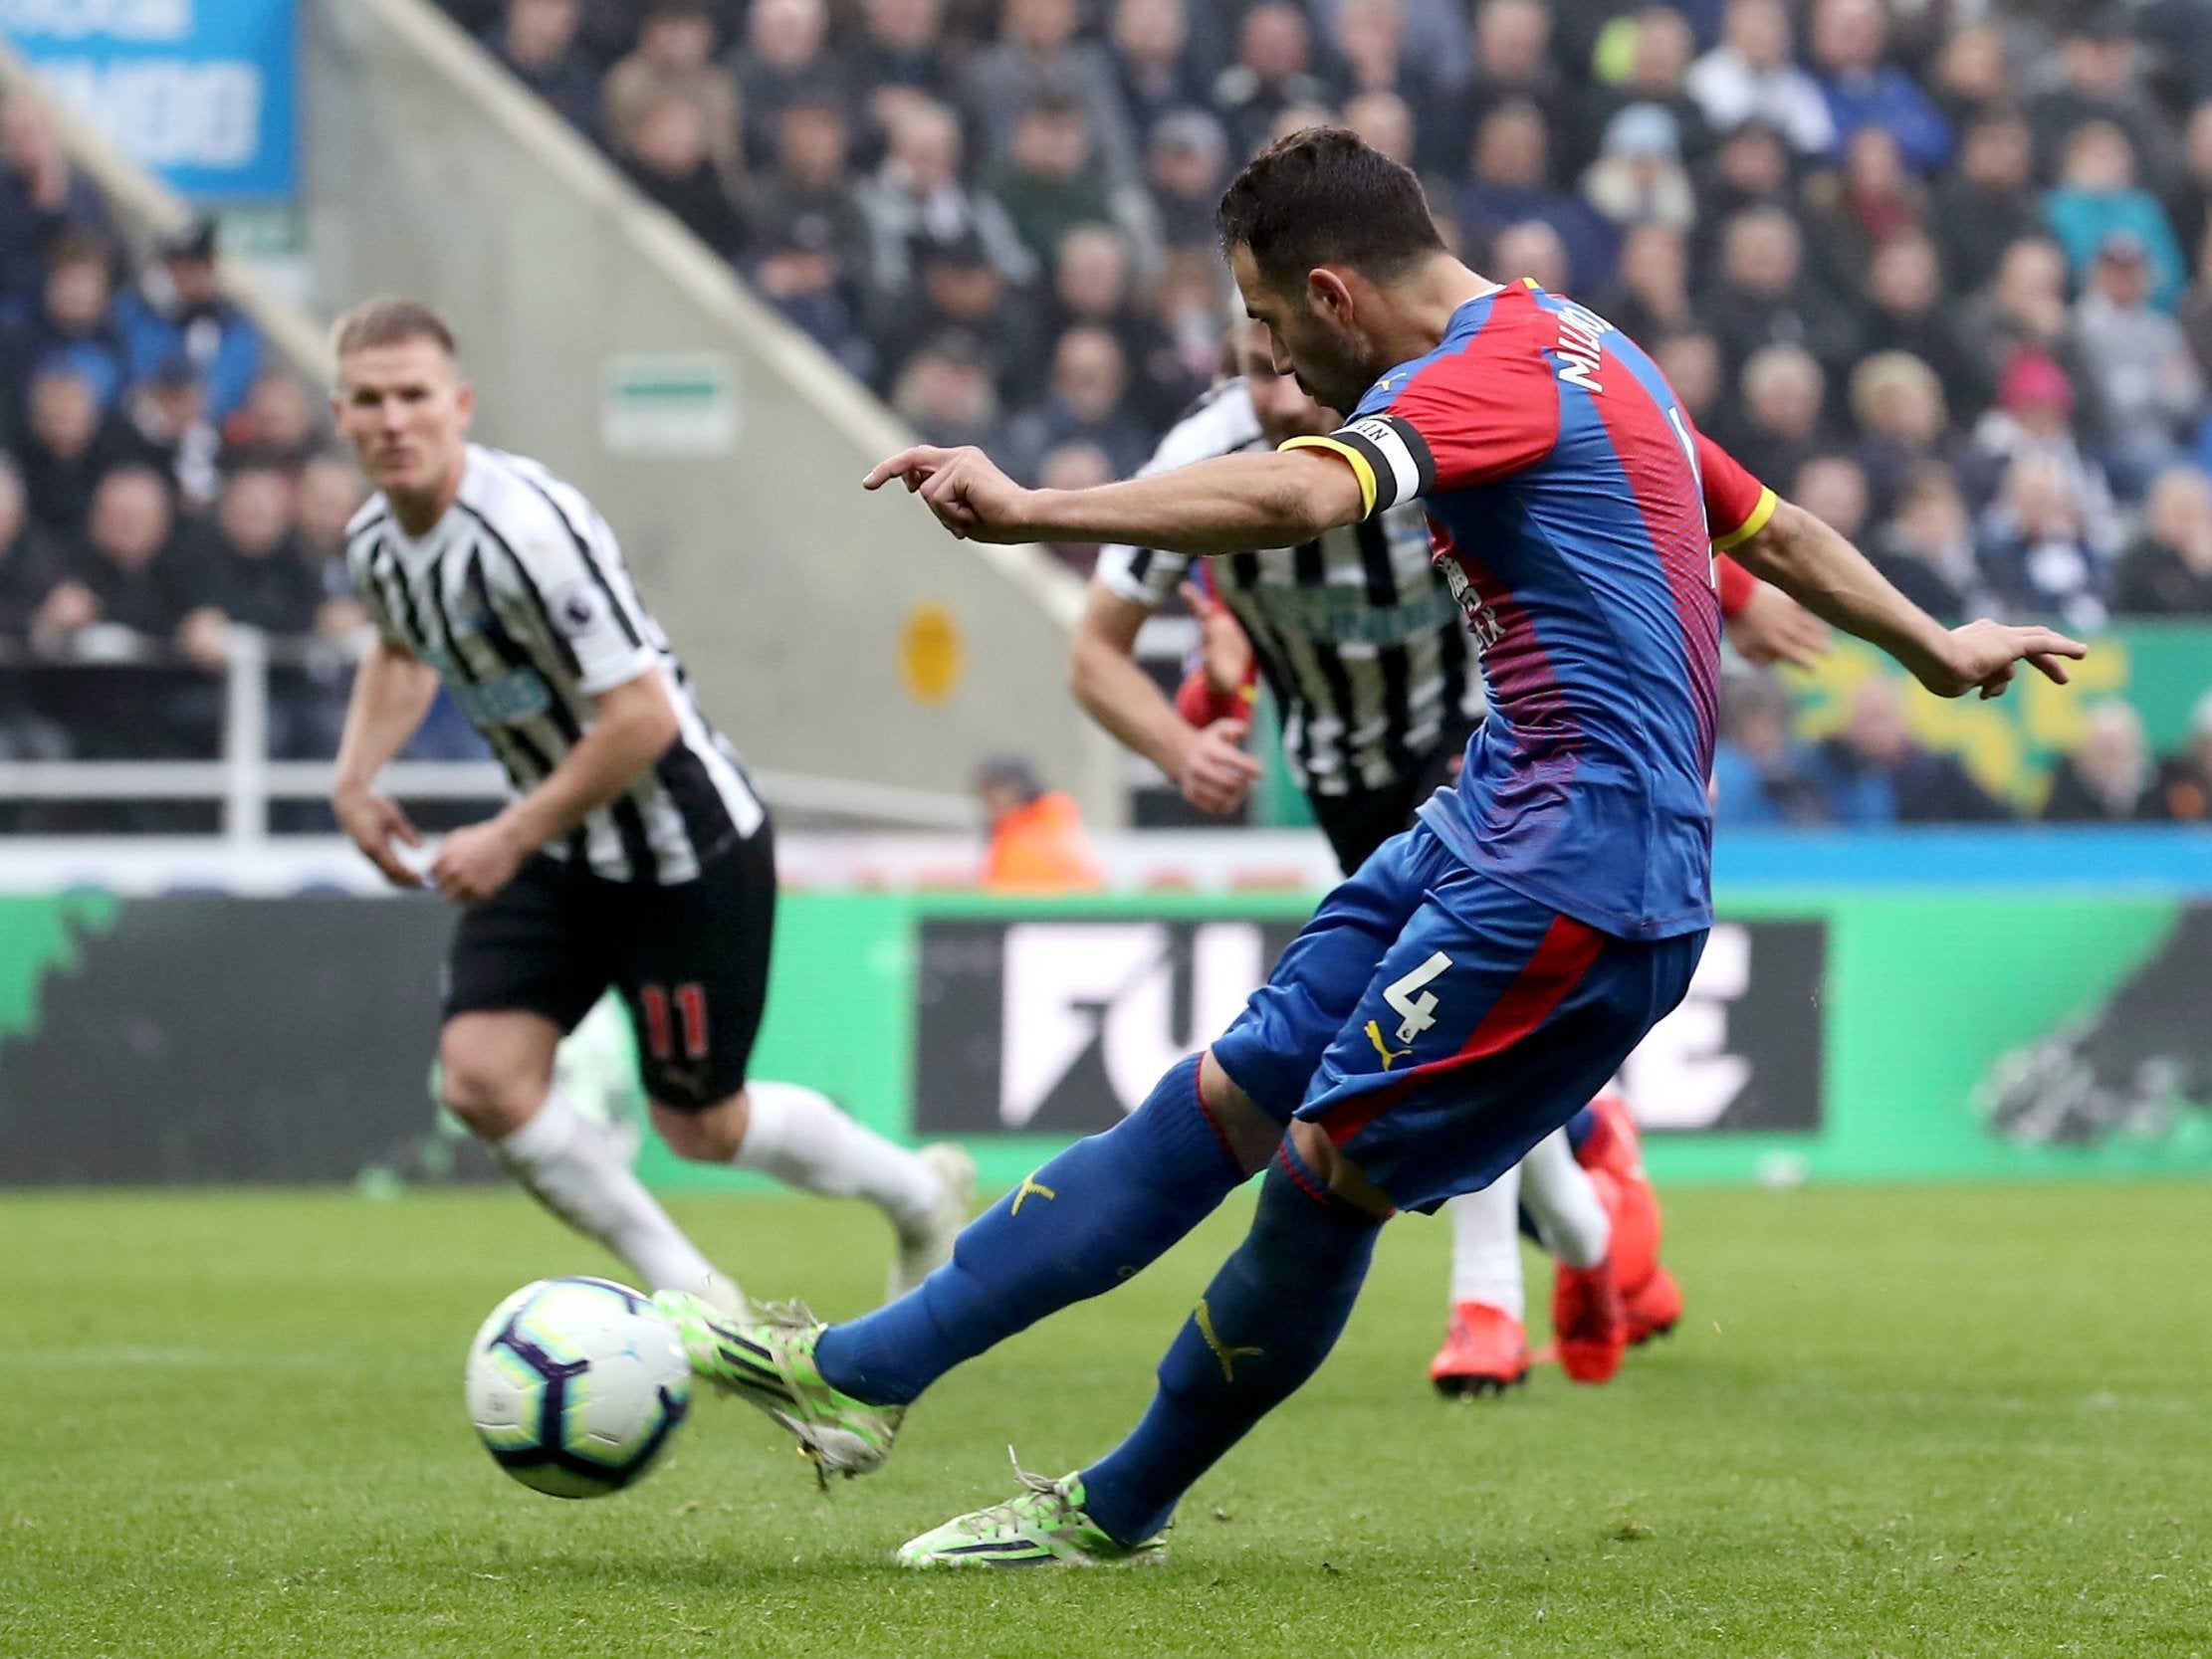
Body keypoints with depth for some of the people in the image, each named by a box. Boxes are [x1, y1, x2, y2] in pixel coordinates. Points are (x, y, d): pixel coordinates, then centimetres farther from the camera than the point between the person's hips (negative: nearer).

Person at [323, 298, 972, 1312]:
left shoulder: (526, 531, -30)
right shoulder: (375, 541, -3)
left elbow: (641, 716, -29)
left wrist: (511, 839, -23)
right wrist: (354, 780, 8)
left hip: (684, 846, -7)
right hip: (560, 852, 7)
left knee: (700, 1126, 5)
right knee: (482, 1078, -10)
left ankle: (919, 1196, 35)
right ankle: (691, 1302, 6)